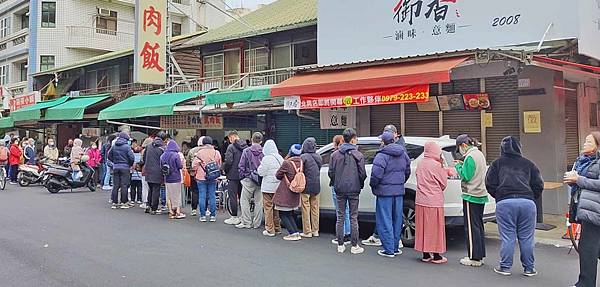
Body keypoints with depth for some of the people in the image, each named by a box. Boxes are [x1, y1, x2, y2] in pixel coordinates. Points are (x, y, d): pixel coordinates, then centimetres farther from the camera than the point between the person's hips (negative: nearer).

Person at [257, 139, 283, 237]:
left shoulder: (266, 159, -16)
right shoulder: (280, 158, 5)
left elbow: (261, 172, -12)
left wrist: (260, 166, 4)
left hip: (268, 187, -7)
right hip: (278, 186, 7)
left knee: (268, 207, 1)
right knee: (276, 207, 17)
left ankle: (270, 230, 2)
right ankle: (277, 228, 24)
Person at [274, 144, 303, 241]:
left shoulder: (287, 163, -18)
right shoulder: (301, 162, -1)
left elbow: (278, 175, -6)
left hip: (285, 193, -7)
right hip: (295, 193, 7)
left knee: (283, 214, 5)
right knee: (290, 213, 20)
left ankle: (293, 233, -2)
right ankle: (296, 232, 16)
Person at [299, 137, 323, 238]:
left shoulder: (304, 157, -13)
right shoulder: (319, 157, 6)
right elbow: (318, 169, 11)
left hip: (306, 187, -6)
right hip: (317, 187, 6)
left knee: (306, 209, 3)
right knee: (315, 208, 14)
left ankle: (307, 232, 7)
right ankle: (315, 230, 20)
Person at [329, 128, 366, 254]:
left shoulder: (335, 154, 2)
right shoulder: (358, 155, -7)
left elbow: (331, 172, 3)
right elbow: (362, 173, -7)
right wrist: (360, 185, 11)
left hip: (340, 190, 3)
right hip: (354, 189, -2)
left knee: (340, 217, 10)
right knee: (353, 218, 4)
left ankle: (340, 245, 13)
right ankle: (354, 246, 8)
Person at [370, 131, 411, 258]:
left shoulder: (382, 155, -16)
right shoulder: (403, 154, 8)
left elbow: (376, 174, -23)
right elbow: (407, 172, 17)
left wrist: (373, 185, -6)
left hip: (385, 192, -7)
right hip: (399, 191, 7)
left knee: (385, 221, 2)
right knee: (397, 220, 15)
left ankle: (389, 250, 5)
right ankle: (395, 247, 23)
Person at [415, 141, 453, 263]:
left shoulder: (420, 164, 5)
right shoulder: (436, 165, -14)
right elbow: (443, 184, -5)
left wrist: (445, 171, 16)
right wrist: (442, 167, 7)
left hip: (420, 201, 6)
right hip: (434, 202, -6)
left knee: (423, 227, 11)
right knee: (435, 228, 3)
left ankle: (426, 254, 18)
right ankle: (436, 256, 10)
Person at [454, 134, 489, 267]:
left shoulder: (470, 157, -16)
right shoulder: (480, 154, 14)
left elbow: (466, 176, -18)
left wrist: (458, 166, -4)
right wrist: (463, 165, 10)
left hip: (471, 196, -9)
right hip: (481, 195, 9)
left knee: (472, 227, -4)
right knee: (479, 226, 15)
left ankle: (474, 258, 0)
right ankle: (480, 256, 21)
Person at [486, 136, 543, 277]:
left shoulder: (497, 163, 12)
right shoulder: (528, 164, 17)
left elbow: (490, 184, 7)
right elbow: (539, 185, 13)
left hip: (504, 203, -1)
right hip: (527, 202, 2)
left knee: (507, 237, 3)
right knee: (526, 238, 8)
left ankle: (505, 267, 10)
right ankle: (529, 268, 16)